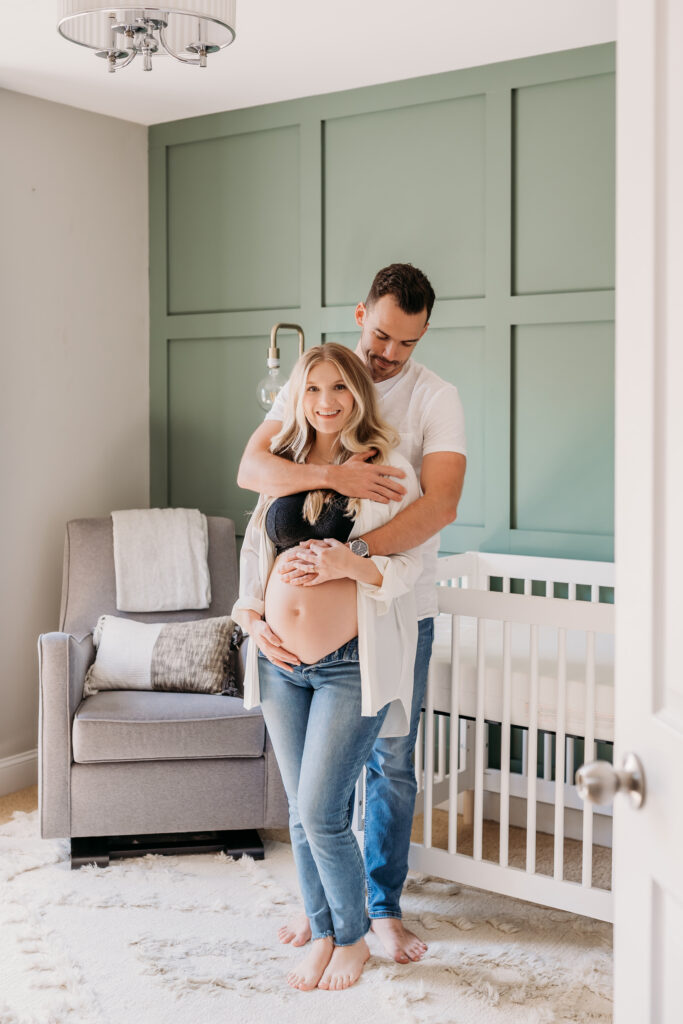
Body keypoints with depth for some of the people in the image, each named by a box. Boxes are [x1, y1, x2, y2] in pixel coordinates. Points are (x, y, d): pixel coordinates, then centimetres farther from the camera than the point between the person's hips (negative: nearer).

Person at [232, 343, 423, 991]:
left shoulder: (388, 470, -5)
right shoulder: (281, 468, 10)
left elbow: (409, 568, -6)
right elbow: (253, 550, 17)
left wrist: (354, 565, -23)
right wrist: (252, 617, 3)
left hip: (352, 665, -5)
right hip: (281, 664, 5)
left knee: (320, 813, -5)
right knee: (301, 815, 12)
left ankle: (353, 938, 20)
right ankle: (322, 934, 30)